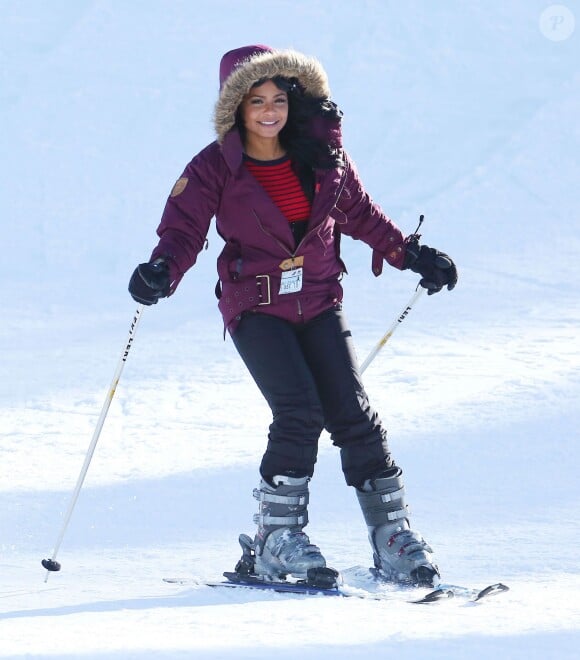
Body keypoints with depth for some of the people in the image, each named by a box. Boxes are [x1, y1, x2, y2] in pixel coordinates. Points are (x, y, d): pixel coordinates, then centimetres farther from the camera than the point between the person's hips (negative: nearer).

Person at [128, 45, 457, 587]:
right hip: (255, 307, -3)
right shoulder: (215, 169, -6)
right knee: (299, 411, -20)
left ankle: (392, 533, 2)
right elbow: (183, 228, -13)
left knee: (352, 413, -6)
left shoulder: (320, 153, 3)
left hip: (318, 302, 3)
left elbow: (359, 212, 16)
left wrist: (411, 254, 15)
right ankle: (276, 535, -8)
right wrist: (161, 272, -33)